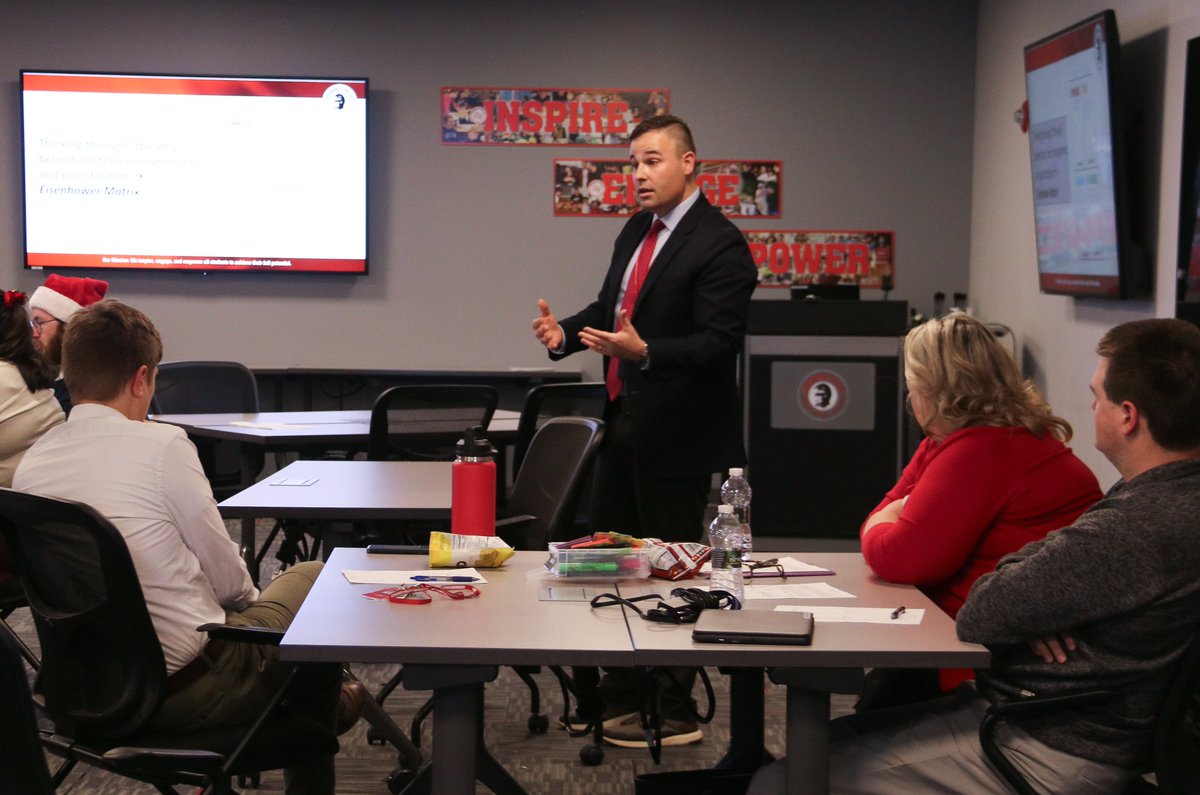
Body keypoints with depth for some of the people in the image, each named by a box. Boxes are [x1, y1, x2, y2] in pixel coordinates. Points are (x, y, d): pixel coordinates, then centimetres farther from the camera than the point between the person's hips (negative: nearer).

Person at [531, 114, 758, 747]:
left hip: (675, 434, -9)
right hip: (624, 422, 9)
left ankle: (676, 713, 14)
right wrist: (566, 331, 0)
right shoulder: (637, 231, 11)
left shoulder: (719, 245, -16)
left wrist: (643, 351, -35)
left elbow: (718, 341, -22)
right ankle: (621, 693, 30)